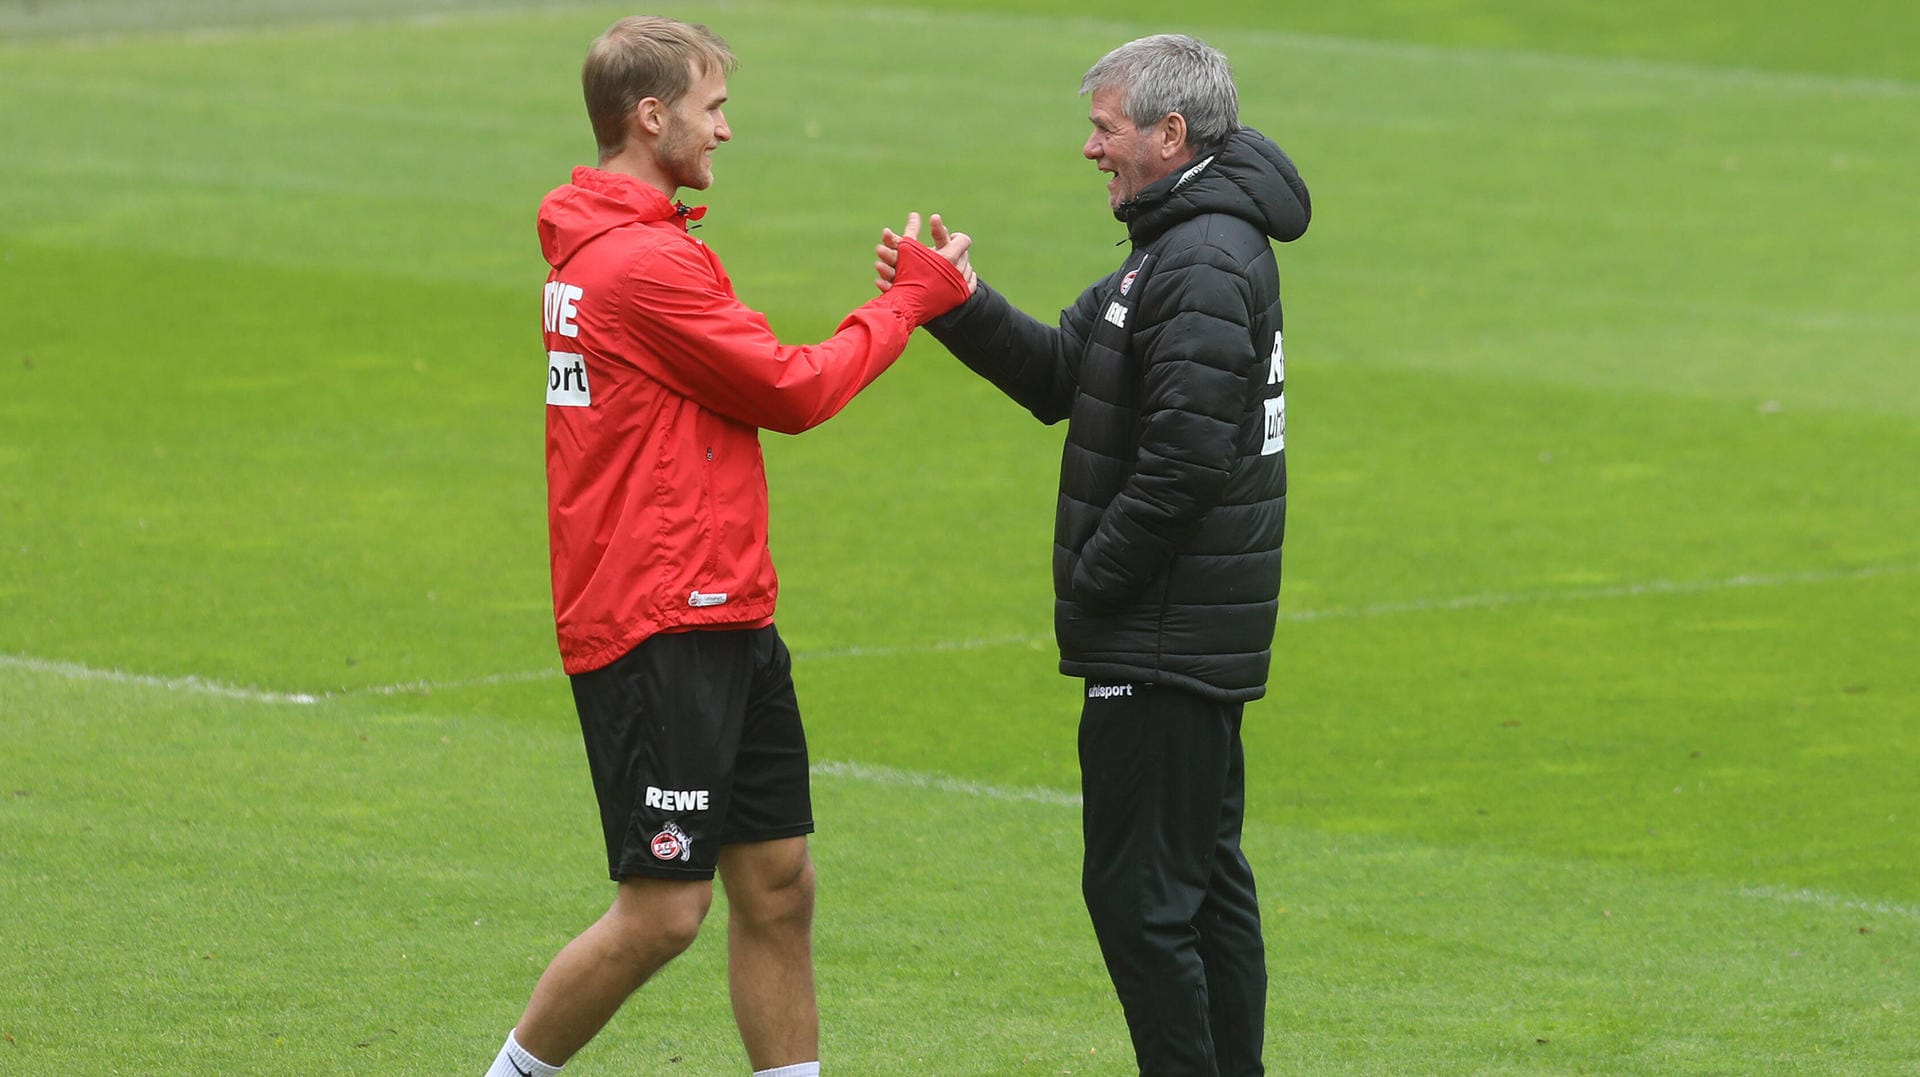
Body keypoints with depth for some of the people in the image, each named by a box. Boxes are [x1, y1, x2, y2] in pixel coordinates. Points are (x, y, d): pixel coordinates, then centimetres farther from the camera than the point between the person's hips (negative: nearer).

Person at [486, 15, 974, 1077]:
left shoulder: (594, 251, 17)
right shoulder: (644, 263, -16)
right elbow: (793, 391, -10)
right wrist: (912, 297, 1)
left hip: (724, 624, 11)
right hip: (661, 632, -11)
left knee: (777, 886, 10)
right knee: (663, 910, -7)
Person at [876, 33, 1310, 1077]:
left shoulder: (1206, 266, -19)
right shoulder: (1179, 247, 15)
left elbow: (1184, 462, -25)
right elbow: (1058, 373, 14)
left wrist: (1092, 581, -15)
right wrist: (953, 302, 0)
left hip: (1162, 637, -11)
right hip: (1206, 635, 11)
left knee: (1138, 891, -7)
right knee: (1206, 877, 16)